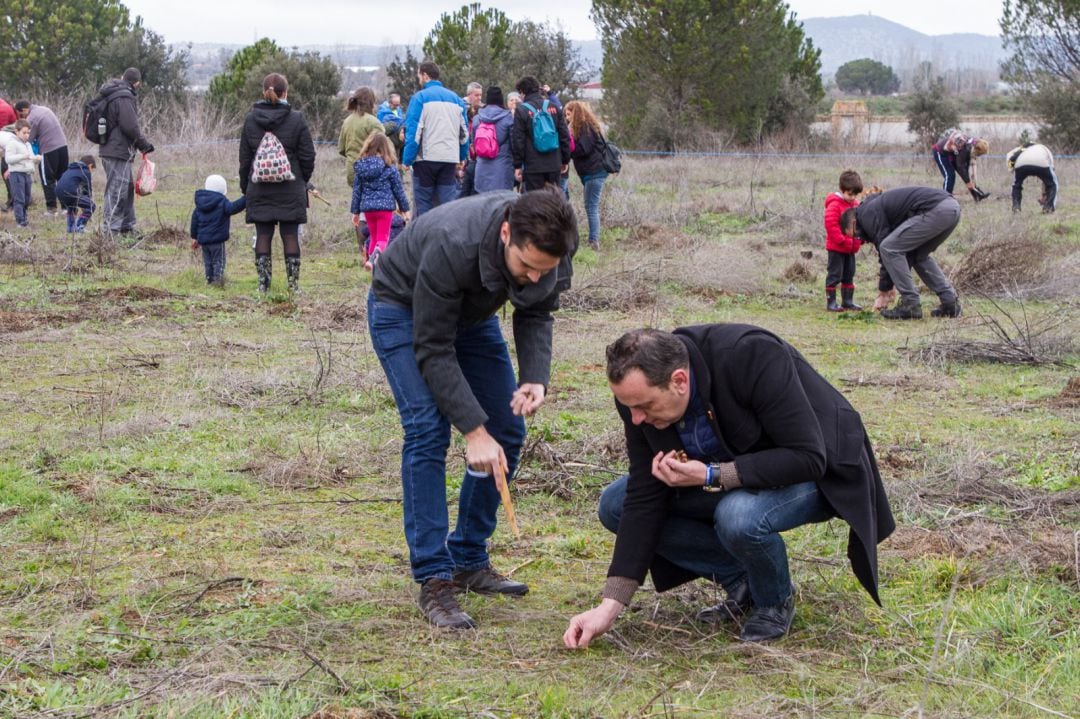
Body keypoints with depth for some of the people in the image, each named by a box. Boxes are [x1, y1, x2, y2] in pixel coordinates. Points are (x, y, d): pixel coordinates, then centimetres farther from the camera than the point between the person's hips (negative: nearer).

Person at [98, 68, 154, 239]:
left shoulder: (112, 95, 18)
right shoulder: (124, 97, -15)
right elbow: (130, 126, -20)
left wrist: (141, 144, 21)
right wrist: (144, 144, -7)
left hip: (110, 149, 10)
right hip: (118, 152, -10)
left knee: (128, 187, 18)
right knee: (117, 190, -8)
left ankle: (127, 226, 25)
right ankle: (112, 229, -7)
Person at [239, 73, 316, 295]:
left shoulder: (250, 120, 2)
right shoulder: (296, 120, -5)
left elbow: (244, 159, 6)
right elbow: (308, 157, -2)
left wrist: (245, 187, 14)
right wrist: (303, 181, 13)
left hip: (259, 190, 2)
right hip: (290, 190, -2)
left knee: (263, 236, 5)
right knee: (290, 235, 3)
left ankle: (263, 285, 4)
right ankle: (293, 285, 3)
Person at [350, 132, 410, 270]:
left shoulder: (361, 166, 3)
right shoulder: (389, 168, -6)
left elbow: (357, 190, 7)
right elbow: (398, 190, -1)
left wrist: (355, 212, 14)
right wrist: (405, 209, 9)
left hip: (367, 207, 3)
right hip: (385, 207, -3)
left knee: (374, 237, 19)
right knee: (383, 238, -3)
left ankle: (370, 259, 13)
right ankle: (377, 252, -32)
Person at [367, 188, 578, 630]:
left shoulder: (549, 248, -26)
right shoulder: (451, 246, -42)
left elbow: (536, 315, -9)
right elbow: (432, 348, -34)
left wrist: (536, 378, -28)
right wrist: (474, 430, -35)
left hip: (471, 312, 6)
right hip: (403, 310, -6)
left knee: (507, 432, 0)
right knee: (428, 430, -21)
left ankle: (470, 561, 13)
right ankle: (434, 581, -17)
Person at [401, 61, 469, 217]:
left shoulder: (420, 98, -5)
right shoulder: (456, 99, 11)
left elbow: (413, 130, -10)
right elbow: (464, 131, 16)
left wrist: (407, 160, -7)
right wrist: (462, 157, 23)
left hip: (426, 157, -4)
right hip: (450, 158, 4)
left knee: (422, 204, 3)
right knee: (448, 204, 5)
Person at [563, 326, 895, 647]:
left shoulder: (754, 357, -36)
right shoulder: (641, 391, -18)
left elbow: (807, 457, -33)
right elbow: (644, 499, -13)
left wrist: (712, 476, -37)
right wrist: (610, 607, -17)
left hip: (817, 470, -6)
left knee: (739, 517, -37)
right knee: (615, 505, -7)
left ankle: (775, 601, -4)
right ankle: (742, 582, 3)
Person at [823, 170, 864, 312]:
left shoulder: (856, 205, 10)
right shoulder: (834, 205, -15)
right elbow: (831, 224, -22)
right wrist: (842, 240, -23)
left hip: (851, 248, 8)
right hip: (836, 248, -8)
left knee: (849, 275, 13)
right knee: (835, 274, -5)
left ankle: (847, 301, 21)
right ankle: (830, 302, -2)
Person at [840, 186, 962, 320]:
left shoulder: (868, 214, 3)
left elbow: (886, 249, 2)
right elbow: (903, 251, 34)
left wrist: (883, 292, 10)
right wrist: (893, 284, 32)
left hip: (936, 210, -10)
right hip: (952, 207, 10)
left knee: (889, 248, -2)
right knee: (919, 256, 26)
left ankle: (911, 305, -1)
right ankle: (950, 302, 19)